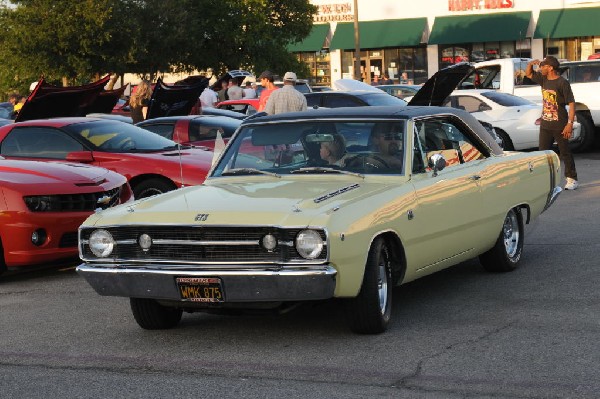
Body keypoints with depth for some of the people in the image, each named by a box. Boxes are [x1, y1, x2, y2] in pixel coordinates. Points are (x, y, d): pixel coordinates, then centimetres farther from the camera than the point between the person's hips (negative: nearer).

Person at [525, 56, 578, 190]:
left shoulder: (562, 83, -13)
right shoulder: (543, 79, 8)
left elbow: (571, 103, -15)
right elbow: (528, 74, 22)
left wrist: (570, 123, -21)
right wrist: (531, 63, -1)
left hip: (559, 125, -7)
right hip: (545, 125, 7)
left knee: (565, 152, 1)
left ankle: (572, 179, 8)